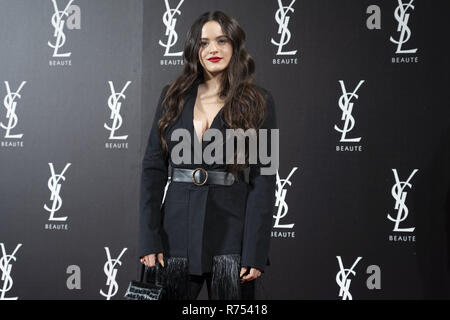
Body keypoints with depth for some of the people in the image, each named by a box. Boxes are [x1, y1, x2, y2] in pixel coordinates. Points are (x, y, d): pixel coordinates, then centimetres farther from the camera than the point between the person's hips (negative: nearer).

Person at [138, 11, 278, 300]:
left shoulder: (259, 102, 0)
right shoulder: (173, 97, 7)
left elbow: (264, 179, -4)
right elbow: (153, 167, 5)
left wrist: (255, 253, -10)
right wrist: (149, 239, -3)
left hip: (231, 232, -2)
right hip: (178, 231, 2)